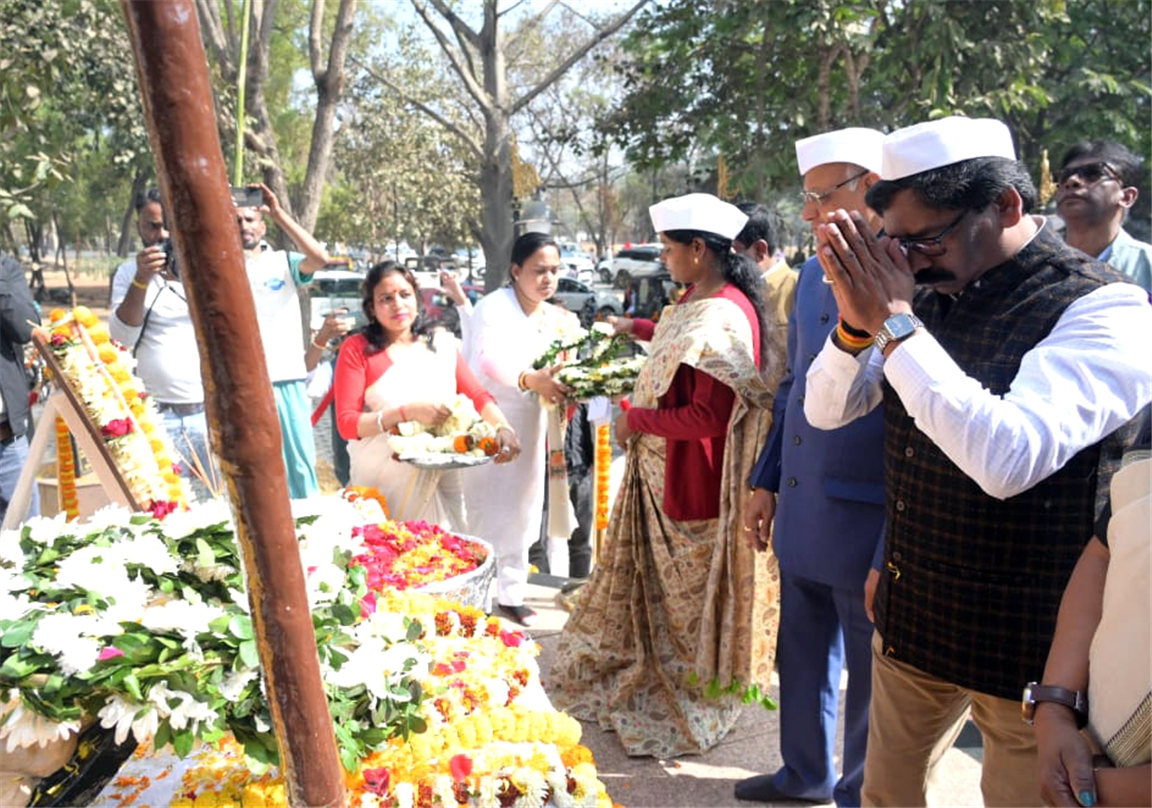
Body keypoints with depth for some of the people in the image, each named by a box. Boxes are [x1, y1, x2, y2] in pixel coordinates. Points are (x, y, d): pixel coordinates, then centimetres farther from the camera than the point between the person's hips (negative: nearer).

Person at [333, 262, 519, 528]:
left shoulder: (442, 344, 7)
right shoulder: (357, 349, -3)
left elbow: (478, 395, 2)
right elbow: (347, 423, -9)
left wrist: (503, 427, -17)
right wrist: (408, 412, -21)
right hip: (383, 485, -3)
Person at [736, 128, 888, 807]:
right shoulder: (813, 273, 8)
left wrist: (894, 554, -18)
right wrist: (767, 481, 16)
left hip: (866, 524, -8)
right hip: (802, 515, 8)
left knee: (867, 673, 12)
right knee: (801, 657, 22)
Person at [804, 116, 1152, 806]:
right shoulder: (930, 295, -1)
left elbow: (1009, 459, -33)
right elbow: (827, 411, 4)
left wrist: (893, 323, -27)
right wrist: (857, 322, -16)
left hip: (1028, 643, -5)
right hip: (910, 618, 6)